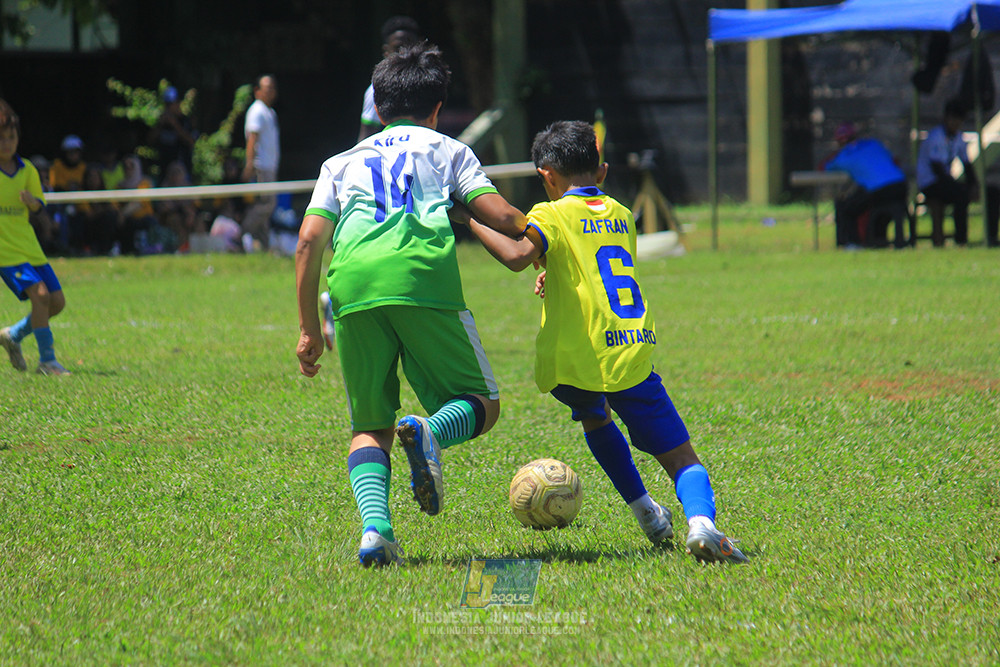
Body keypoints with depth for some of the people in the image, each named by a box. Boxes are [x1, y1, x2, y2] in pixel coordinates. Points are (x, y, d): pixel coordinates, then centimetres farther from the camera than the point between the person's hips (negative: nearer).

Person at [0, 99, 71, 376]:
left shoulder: (26, 169, 5)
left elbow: (37, 205, 3)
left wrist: (30, 200, -20)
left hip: (28, 246, 6)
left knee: (57, 301, 3)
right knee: (40, 294, -21)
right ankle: (46, 361, -15)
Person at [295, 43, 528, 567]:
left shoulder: (343, 163, 31)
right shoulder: (448, 150, 26)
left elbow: (309, 241, 19)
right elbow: (502, 218, 12)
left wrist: (309, 329, 21)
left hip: (352, 286, 2)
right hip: (423, 273, -2)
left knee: (370, 427, 11)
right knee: (482, 404, 9)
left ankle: (374, 525, -16)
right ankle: (430, 431, -26)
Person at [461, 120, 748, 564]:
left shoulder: (553, 215, 0)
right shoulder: (622, 216, 18)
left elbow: (517, 256, -19)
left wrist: (469, 220, -10)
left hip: (574, 361, -2)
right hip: (633, 357, 2)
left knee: (594, 417, 34)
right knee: (681, 459, 3)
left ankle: (644, 510, 25)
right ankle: (701, 519, -29)